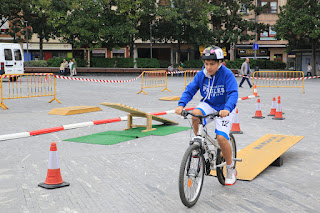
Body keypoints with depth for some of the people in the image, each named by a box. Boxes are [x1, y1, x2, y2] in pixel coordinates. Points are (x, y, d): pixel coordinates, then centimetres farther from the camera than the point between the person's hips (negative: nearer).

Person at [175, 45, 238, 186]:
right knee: (195, 114, -31)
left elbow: (233, 94, -30)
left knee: (221, 138, -20)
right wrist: (181, 104, -29)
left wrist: (227, 109, -49)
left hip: (224, 109, -3)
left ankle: (231, 170, 2)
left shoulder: (227, 74, -20)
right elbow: (190, 90, -11)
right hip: (208, 105, 4)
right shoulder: (201, 75, -8)